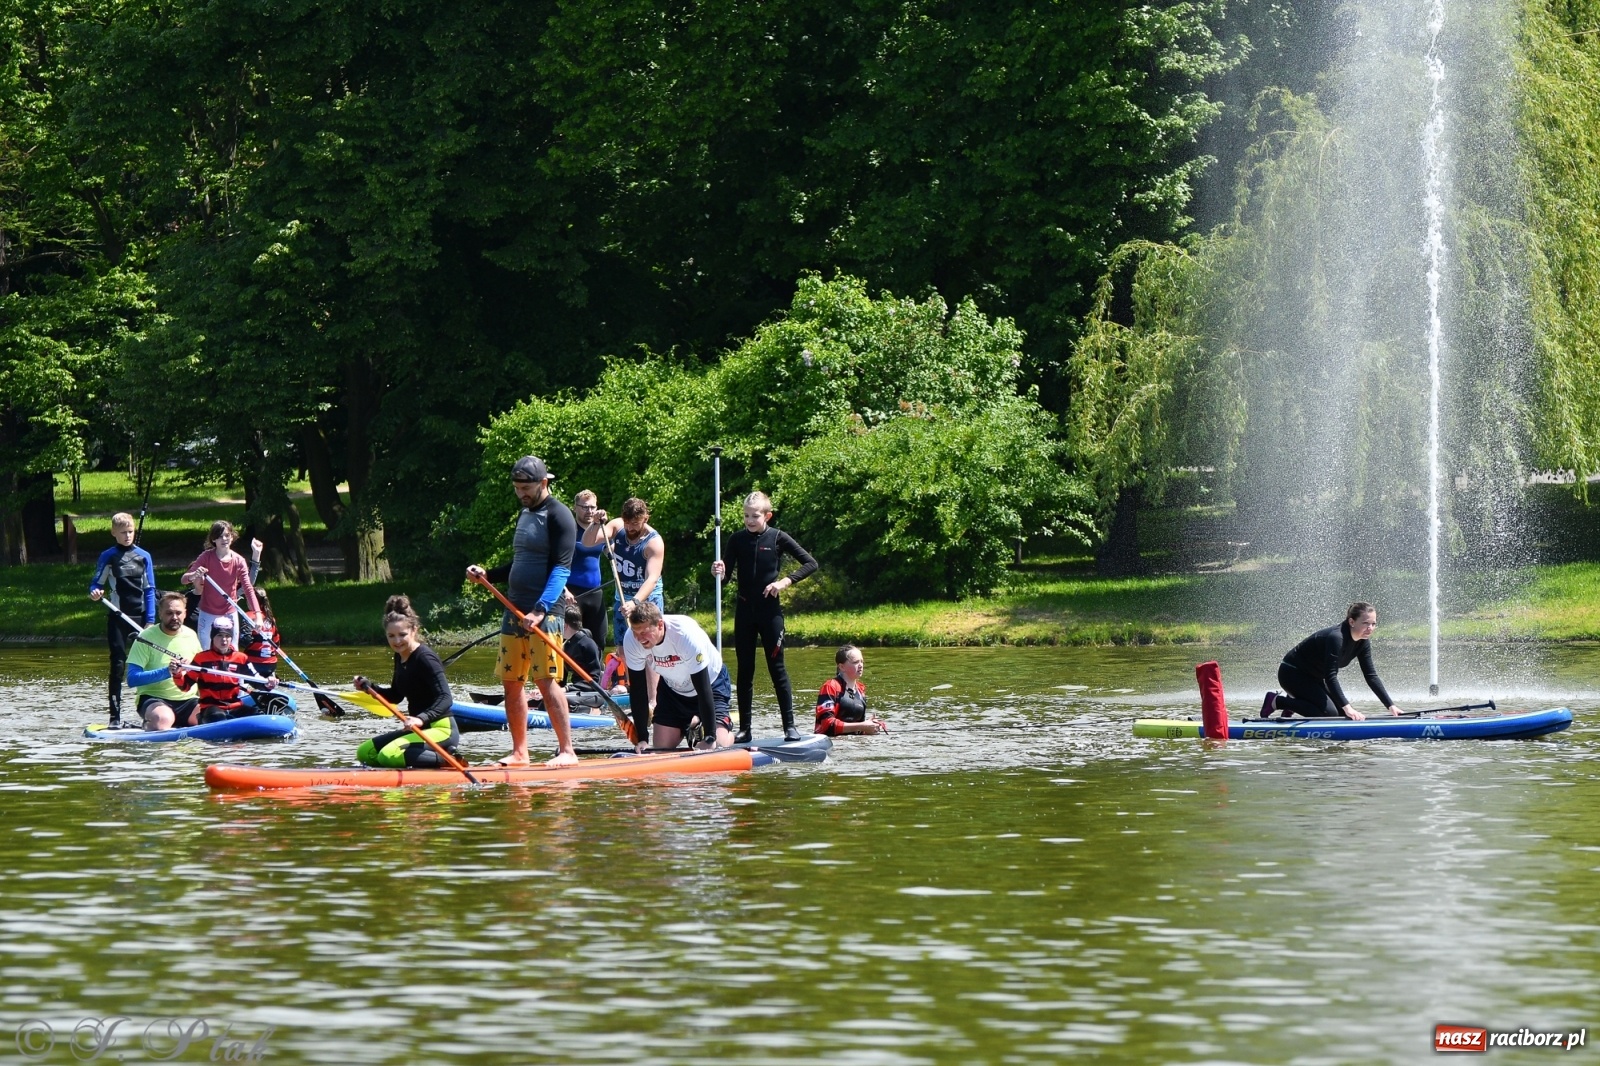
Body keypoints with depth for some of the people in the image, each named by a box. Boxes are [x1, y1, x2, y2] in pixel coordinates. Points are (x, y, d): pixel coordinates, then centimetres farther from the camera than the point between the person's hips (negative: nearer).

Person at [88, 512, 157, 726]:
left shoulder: (144, 556, 7)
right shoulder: (108, 556, 2)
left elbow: (149, 590, 7)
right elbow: (96, 583, 5)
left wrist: (150, 620, 1)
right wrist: (95, 593, -20)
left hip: (140, 616, 2)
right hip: (117, 617, -2)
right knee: (118, 664, -5)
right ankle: (115, 716, -3)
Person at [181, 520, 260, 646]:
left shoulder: (239, 561, -8)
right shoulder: (206, 557, -11)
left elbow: (248, 588, -14)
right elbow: (184, 579, -14)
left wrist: (257, 613, -28)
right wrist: (194, 575, -39)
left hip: (229, 614, 1)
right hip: (208, 614, -1)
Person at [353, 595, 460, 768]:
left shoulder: (425, 658, -18)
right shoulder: (400, 657, 8)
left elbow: (445, 698, -27)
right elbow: (395, 696, 22)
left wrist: (422, 719, -43)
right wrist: (369, 687, 5)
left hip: (441, 730, -10)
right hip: (420, 729, 10)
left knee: (389, 756, -27)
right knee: (365, 752, 9)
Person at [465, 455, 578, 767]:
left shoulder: (558, 516, -8)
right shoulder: (525, 513, 19)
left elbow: (560, 570, -16)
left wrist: (540, 610, -25)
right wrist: (488, 575, 11)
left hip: (545, 612, -9)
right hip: (515, 611, 9)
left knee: (547, 681, -12)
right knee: (511, 682, 8)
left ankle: (567, 750, -10)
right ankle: (519, 752, 14)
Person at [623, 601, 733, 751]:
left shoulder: (687, 636, -38)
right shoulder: (631, 639, -26)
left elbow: (703, 689, -33)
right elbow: (637, 689, -17)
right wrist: (642, 739, -18)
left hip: (711, 681, -4)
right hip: (672, 687, 4)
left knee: (718, 746, -18)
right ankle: (691, 726, 27)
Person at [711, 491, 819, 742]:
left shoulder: (777, 538, -3)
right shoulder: (737, 540, 3)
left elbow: (811, 564, -2)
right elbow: (727, 576, 2)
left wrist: (785, 582, -12)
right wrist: (720, 573, -21)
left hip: (770, 610, -3)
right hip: (744, 610, 3)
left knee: (777, 668, -3)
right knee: (744, 671, 4)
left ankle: (790, 726, 0)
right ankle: (744, 729, 7)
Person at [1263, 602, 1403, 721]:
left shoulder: (1363, 642, -6)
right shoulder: (1336, 637, -32)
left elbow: (1371, 676, -2)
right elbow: (1331, 677, -38)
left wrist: (1391, 706, -10)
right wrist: (1347, 707, -45)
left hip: (1313, 677, 9)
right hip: (1293, 672, -9)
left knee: (1343, 714, 2)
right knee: (1329, 713, -23)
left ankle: (1293, 703, 19)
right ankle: (1276, 701, -8)